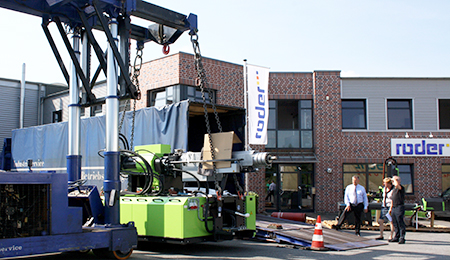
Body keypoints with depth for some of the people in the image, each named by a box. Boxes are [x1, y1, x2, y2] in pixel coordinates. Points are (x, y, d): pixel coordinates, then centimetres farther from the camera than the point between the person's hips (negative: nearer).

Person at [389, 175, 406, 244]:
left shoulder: (401, 188, -7)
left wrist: (395, 179, -13)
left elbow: (397, 185, -31)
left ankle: (402, 238, -5)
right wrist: (390, 208, 23)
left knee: (401, 223, -7)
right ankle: (396, 237, 18)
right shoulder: (394, 190, 19)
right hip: (394, 208, 9)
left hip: (399, 208, -9)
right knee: (395, 224, 11)